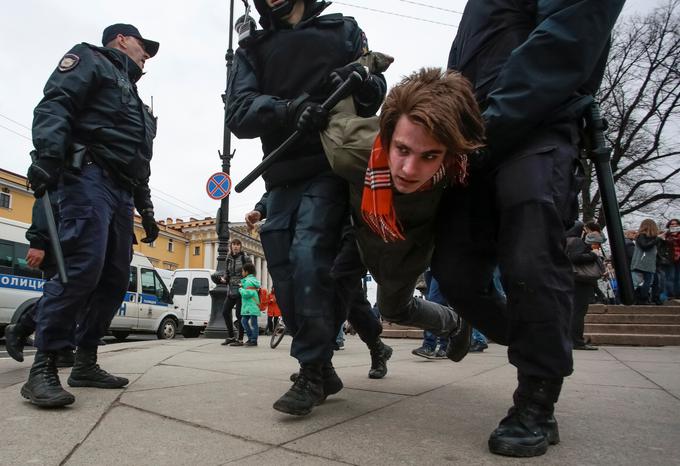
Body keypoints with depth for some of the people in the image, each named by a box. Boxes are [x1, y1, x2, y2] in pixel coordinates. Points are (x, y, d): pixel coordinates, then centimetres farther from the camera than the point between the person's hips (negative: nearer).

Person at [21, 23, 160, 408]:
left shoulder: (135, 101, 35)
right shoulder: (91, 60, 12)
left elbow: (141, 168, 31)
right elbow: (55, 105, -8)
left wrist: (146, 211, 24)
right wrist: (48, 155, -25)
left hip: (121, 192, 9)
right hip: (89, 177, -9)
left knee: (115, 279, 1)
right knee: (82, 267, -21)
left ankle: (85, 363, 7)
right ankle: (43, 368, -17)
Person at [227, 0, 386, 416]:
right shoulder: (252, 50, 16)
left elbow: (377, 87, 12)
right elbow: (239, 113, -1)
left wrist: (364, 80, -13)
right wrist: (287, 109, -21)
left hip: (332, 168, -4)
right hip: (283, 179, 4)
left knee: (309, 258, -20)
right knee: (284, 270, 1)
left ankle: (313, 372, -9)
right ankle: (320, 363, 16)